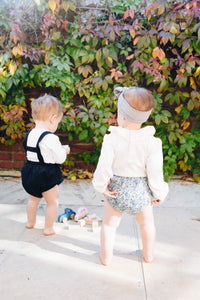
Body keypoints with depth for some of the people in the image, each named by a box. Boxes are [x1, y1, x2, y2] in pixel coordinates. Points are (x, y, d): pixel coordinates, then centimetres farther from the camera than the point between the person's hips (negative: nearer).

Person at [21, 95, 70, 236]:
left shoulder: (30, 134, 1)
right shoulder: (50, 138, -22)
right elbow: (60, 158, -17)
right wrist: (64, 149, 4)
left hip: (30, 173, 8)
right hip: (46, 176, -8)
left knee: (34, 198, 28)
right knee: (53, 201, 11)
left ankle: (31, 222, 45)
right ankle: (49, 228, 20)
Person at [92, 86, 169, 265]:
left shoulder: (112, 138, -18)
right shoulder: (152, 142, -16)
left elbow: (104, 166, -17)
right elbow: (155, 172, -13)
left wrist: (101, 185, 0)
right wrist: (159, 193, 2)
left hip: (117, 190, -1)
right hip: (141, 190, 1)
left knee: (109, 224, 19)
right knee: (146, 222, 25)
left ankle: (106, 256, 31)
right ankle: (149, 254, 42)